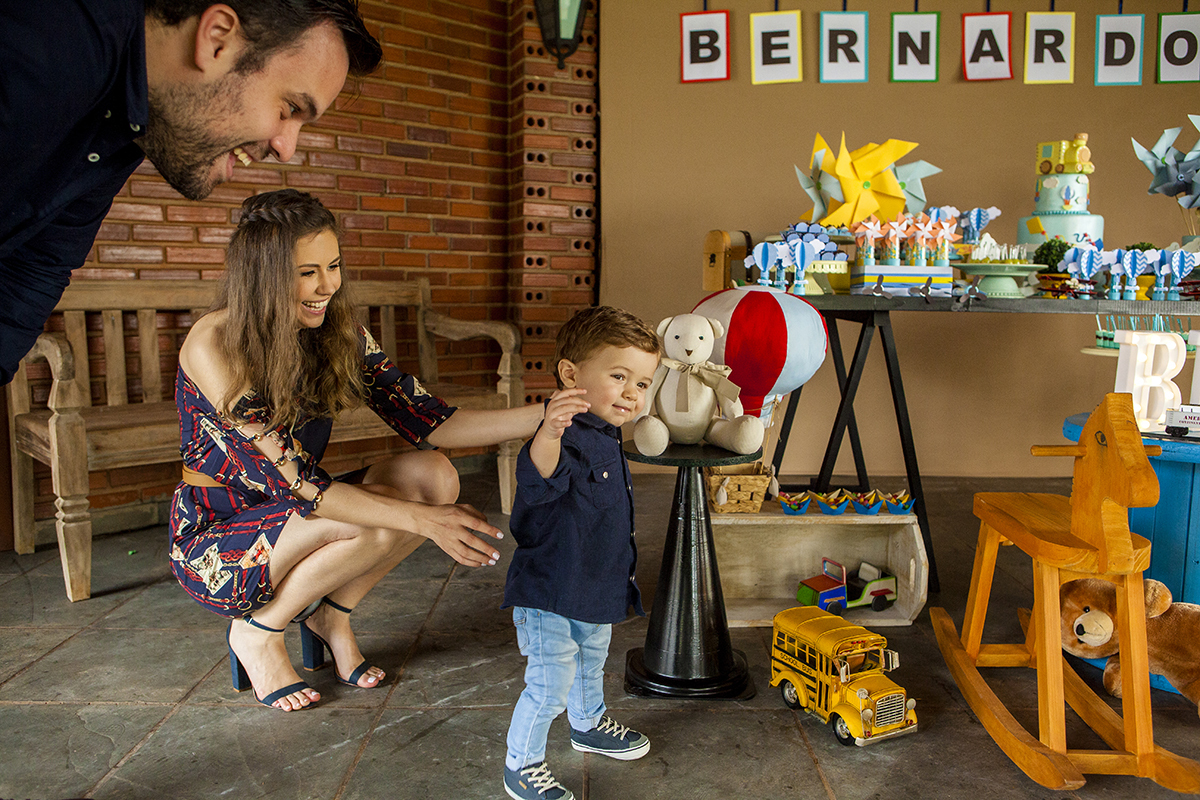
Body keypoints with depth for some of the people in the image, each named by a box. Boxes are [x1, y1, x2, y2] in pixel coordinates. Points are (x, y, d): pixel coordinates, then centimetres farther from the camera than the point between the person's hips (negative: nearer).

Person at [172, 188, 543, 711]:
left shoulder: (338, 335, -5)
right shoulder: (214, 346, -24)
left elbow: (429, 424, -9)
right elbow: (291, 480, -29)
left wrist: (547, 416, -21)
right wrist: (421, 518, -36)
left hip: (291, 520, 6)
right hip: (212, 541, -6)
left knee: (434, 476, -16)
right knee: (373, 524, -30)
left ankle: (332, 614, 2)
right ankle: (257, 630, -4)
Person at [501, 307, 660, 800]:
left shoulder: (606, 436, 4)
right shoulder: (567, 438, -27)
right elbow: (539, 478, -51)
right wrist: (548, 435, -70)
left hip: (596, 593, 10)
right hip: (549, 597, -10)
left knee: (590, 666, 29)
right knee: (549, 686, -1)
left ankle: (588, 726, 53)